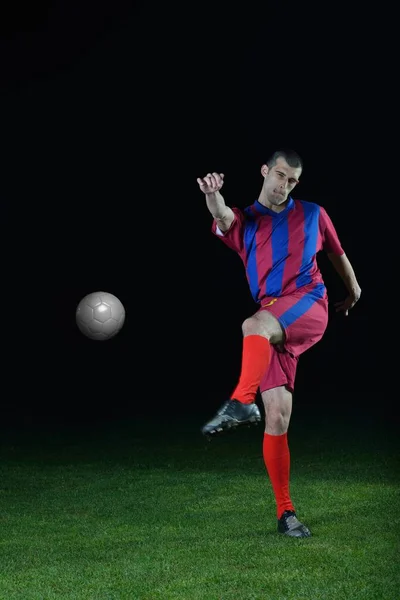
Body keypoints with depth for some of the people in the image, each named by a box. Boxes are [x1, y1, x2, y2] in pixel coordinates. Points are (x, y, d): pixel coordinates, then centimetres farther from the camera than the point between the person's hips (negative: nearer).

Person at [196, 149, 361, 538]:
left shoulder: (313, 214, 15)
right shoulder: (244, 221, 12)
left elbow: (337, 253, 31)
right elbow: (223, 217, -14)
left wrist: (352, 289, 42)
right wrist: (213, 197, -36)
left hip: (309, 307, -2)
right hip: (274, 326, 2)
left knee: (255, 325, -37)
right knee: (277, 418, -5)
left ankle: (241, 402, -58)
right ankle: (285, 513, 4)